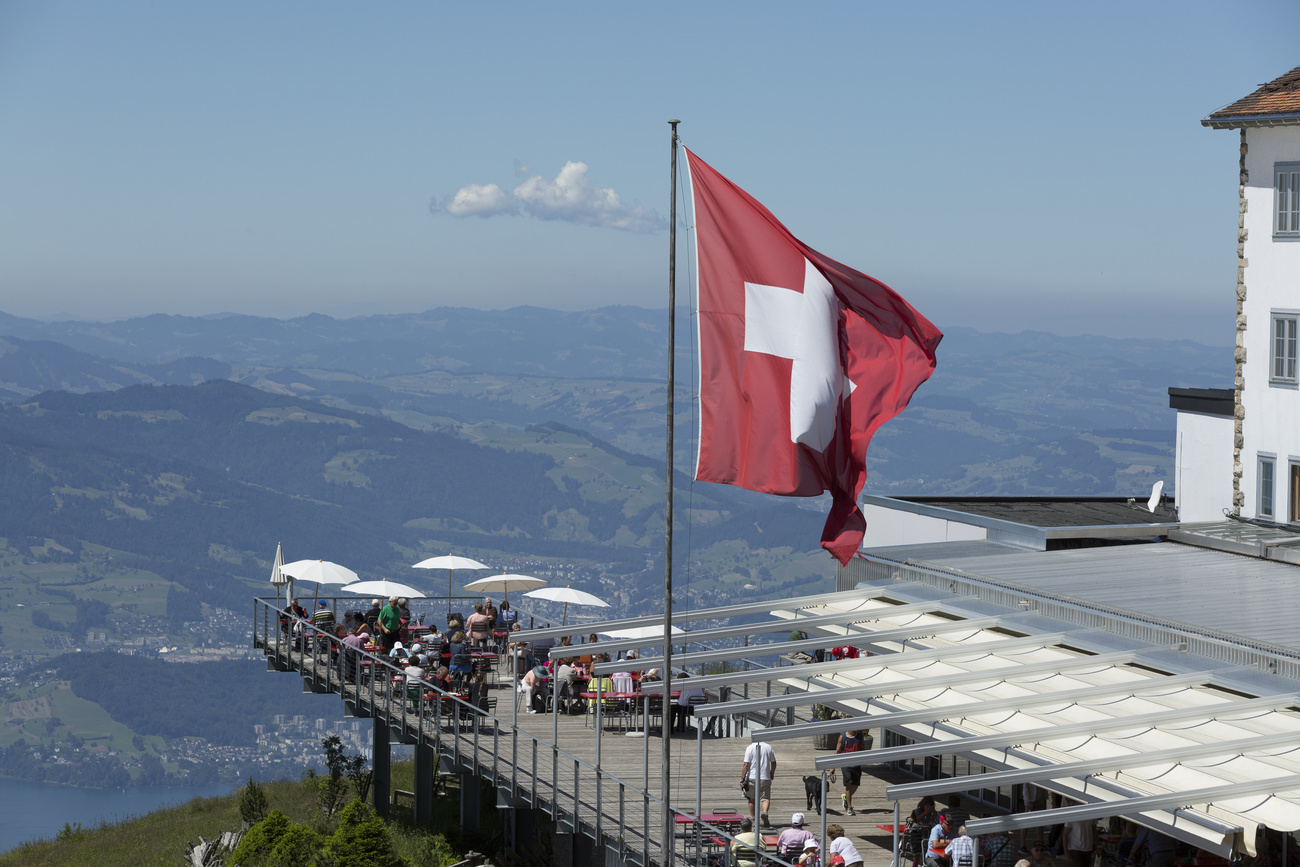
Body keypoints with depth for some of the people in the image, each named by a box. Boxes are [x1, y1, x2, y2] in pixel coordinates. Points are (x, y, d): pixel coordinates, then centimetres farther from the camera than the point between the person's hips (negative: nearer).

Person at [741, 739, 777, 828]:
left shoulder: (750, 748, -7)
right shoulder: (768, 747, 3)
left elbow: (746, 765, -11)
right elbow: (773, 763, 11)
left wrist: (742, 778, -7)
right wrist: (772, 774, 27)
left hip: (752, 777, -1)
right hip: (765, 778, 1)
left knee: (752, 799, 15)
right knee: (765, 798, 2)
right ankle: (765, 812, -27)